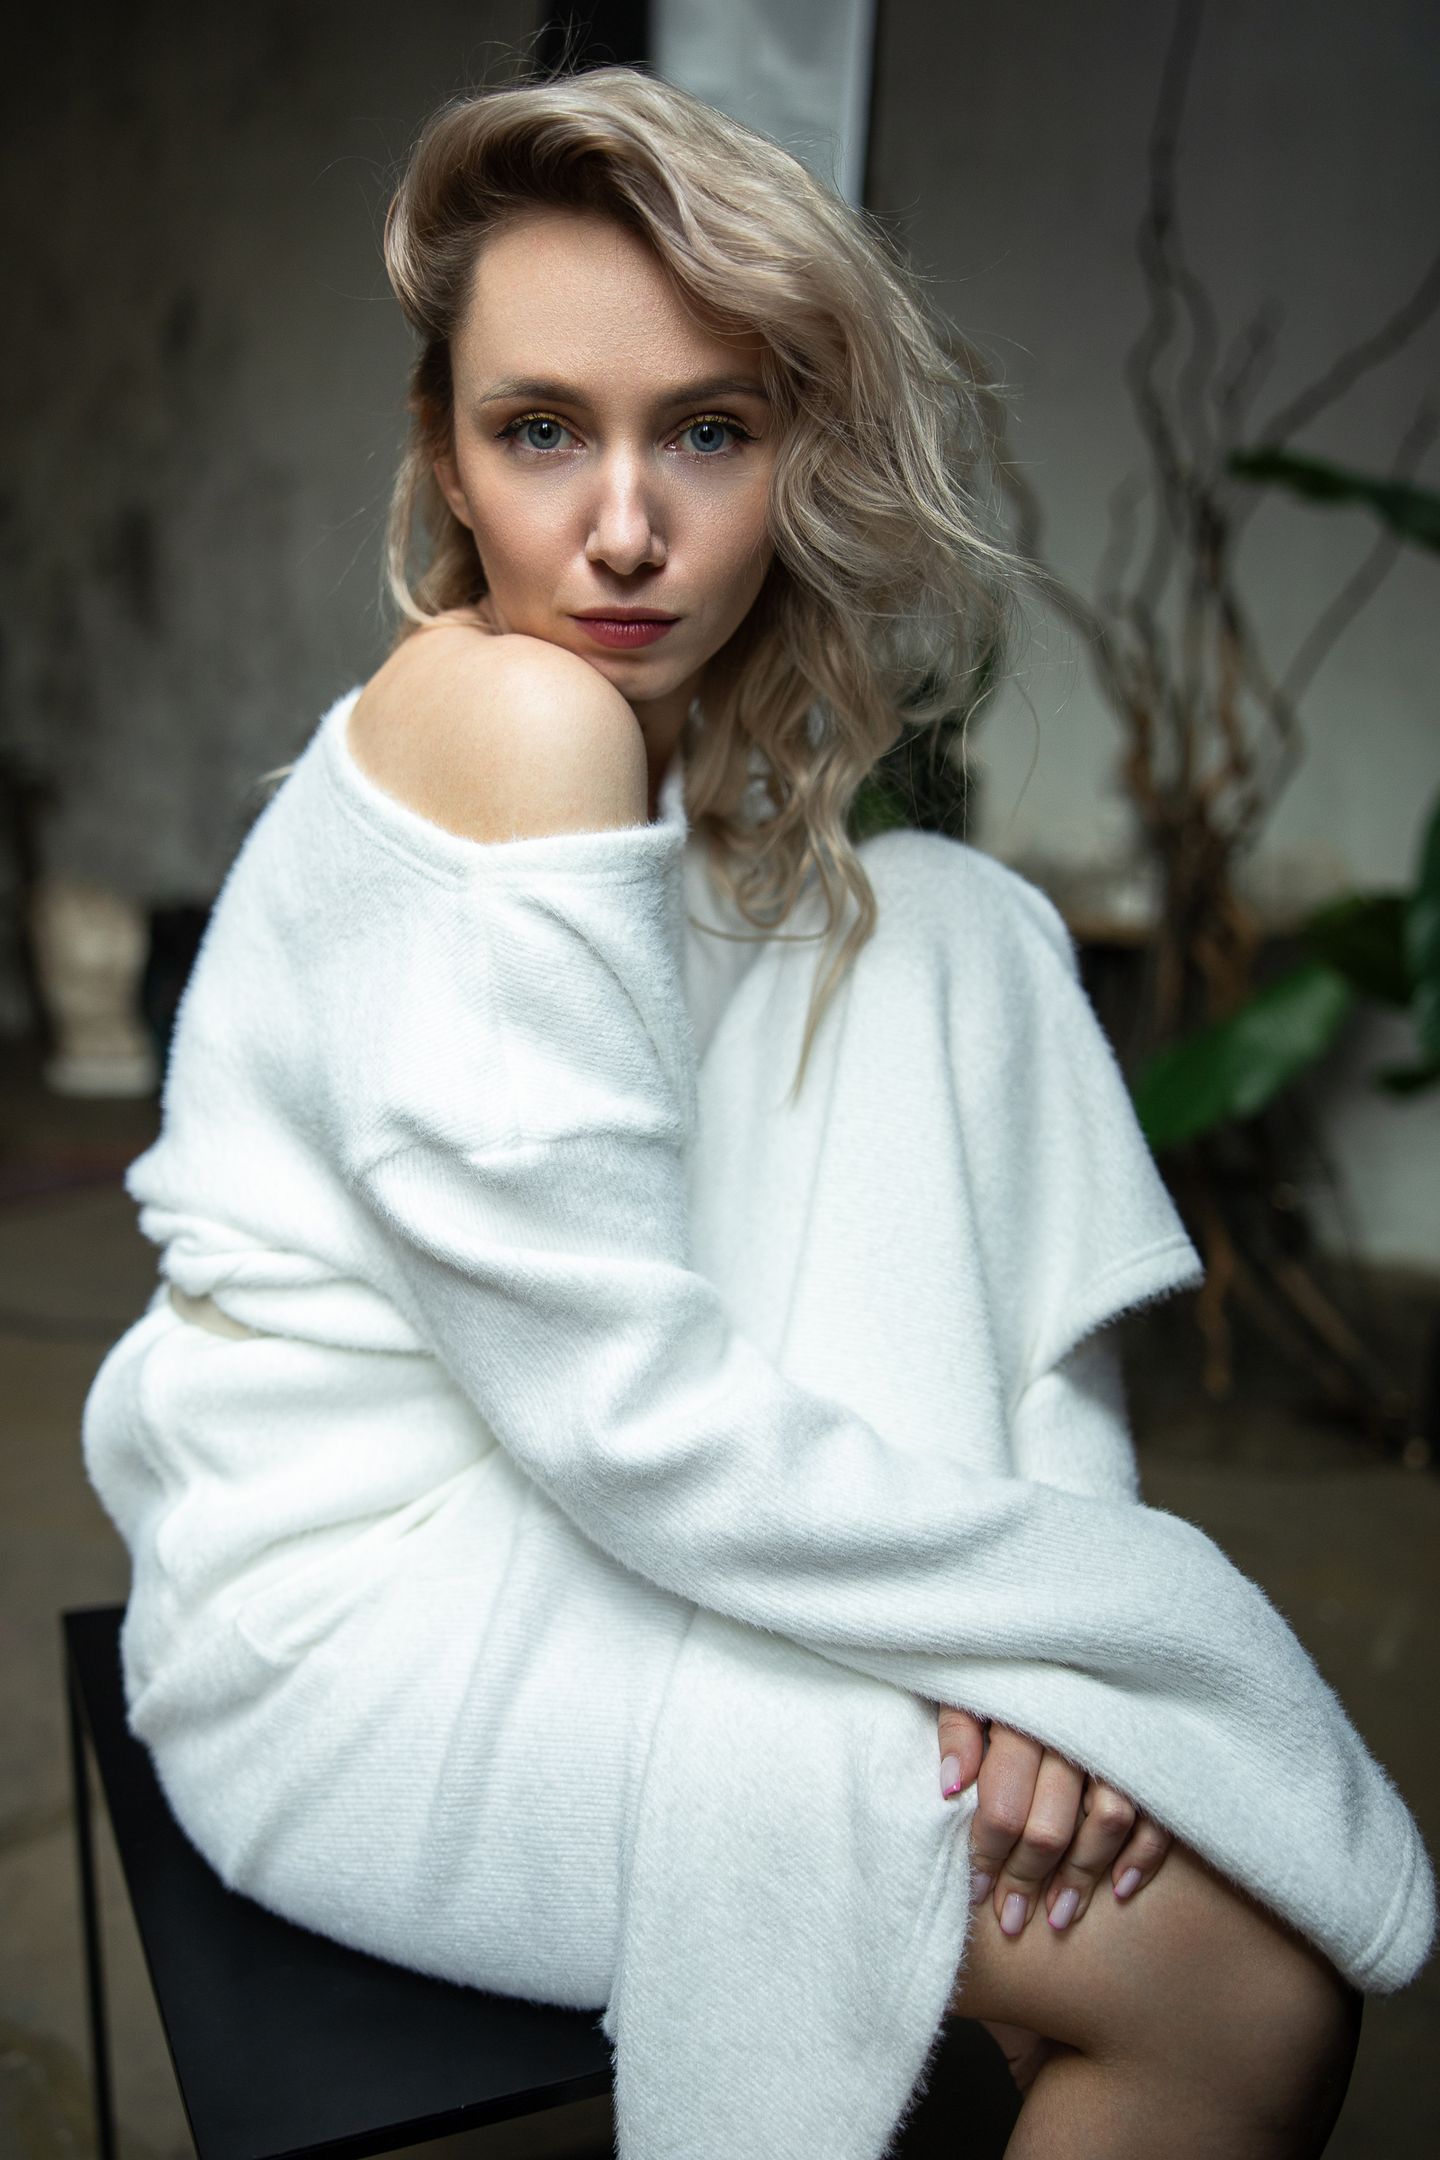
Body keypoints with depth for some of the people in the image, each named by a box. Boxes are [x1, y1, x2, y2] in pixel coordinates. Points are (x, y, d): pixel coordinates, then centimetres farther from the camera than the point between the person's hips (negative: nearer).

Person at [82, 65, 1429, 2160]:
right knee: (1238, 1979, -17)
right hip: (359, 1613, -8)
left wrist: (1035, 1574, -14)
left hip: (565, 1510, 8)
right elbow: (616, 1405, -24)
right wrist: (1086, 1609, -16)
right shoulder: (514, 717, -20)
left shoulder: (741, 765, 6)